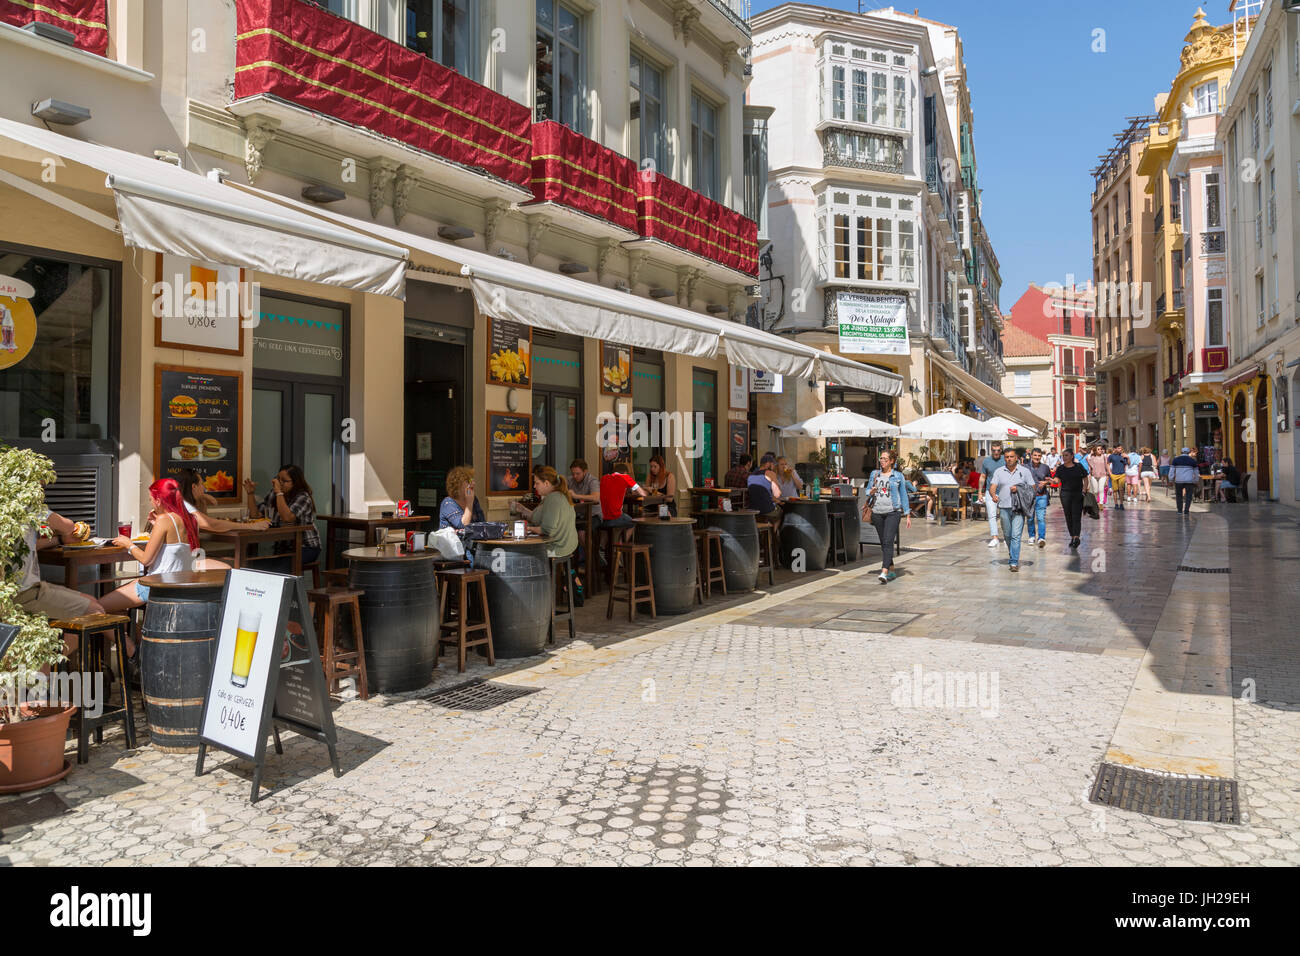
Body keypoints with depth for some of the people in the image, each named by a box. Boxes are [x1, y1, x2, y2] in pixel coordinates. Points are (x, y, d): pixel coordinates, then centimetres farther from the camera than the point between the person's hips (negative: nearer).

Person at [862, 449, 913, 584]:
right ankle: (892, 571, 22)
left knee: (888, 541, -16)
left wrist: (908, 515, 4)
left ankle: (884, 572, -25)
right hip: (877, 512, 4)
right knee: (883, 543, 9)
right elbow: (867, 490, 15)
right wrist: (871, 492, -9)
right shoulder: (874, 474, 11)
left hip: (893, 512, -4)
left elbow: (903, 495, 6)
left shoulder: (898, 476, 3)